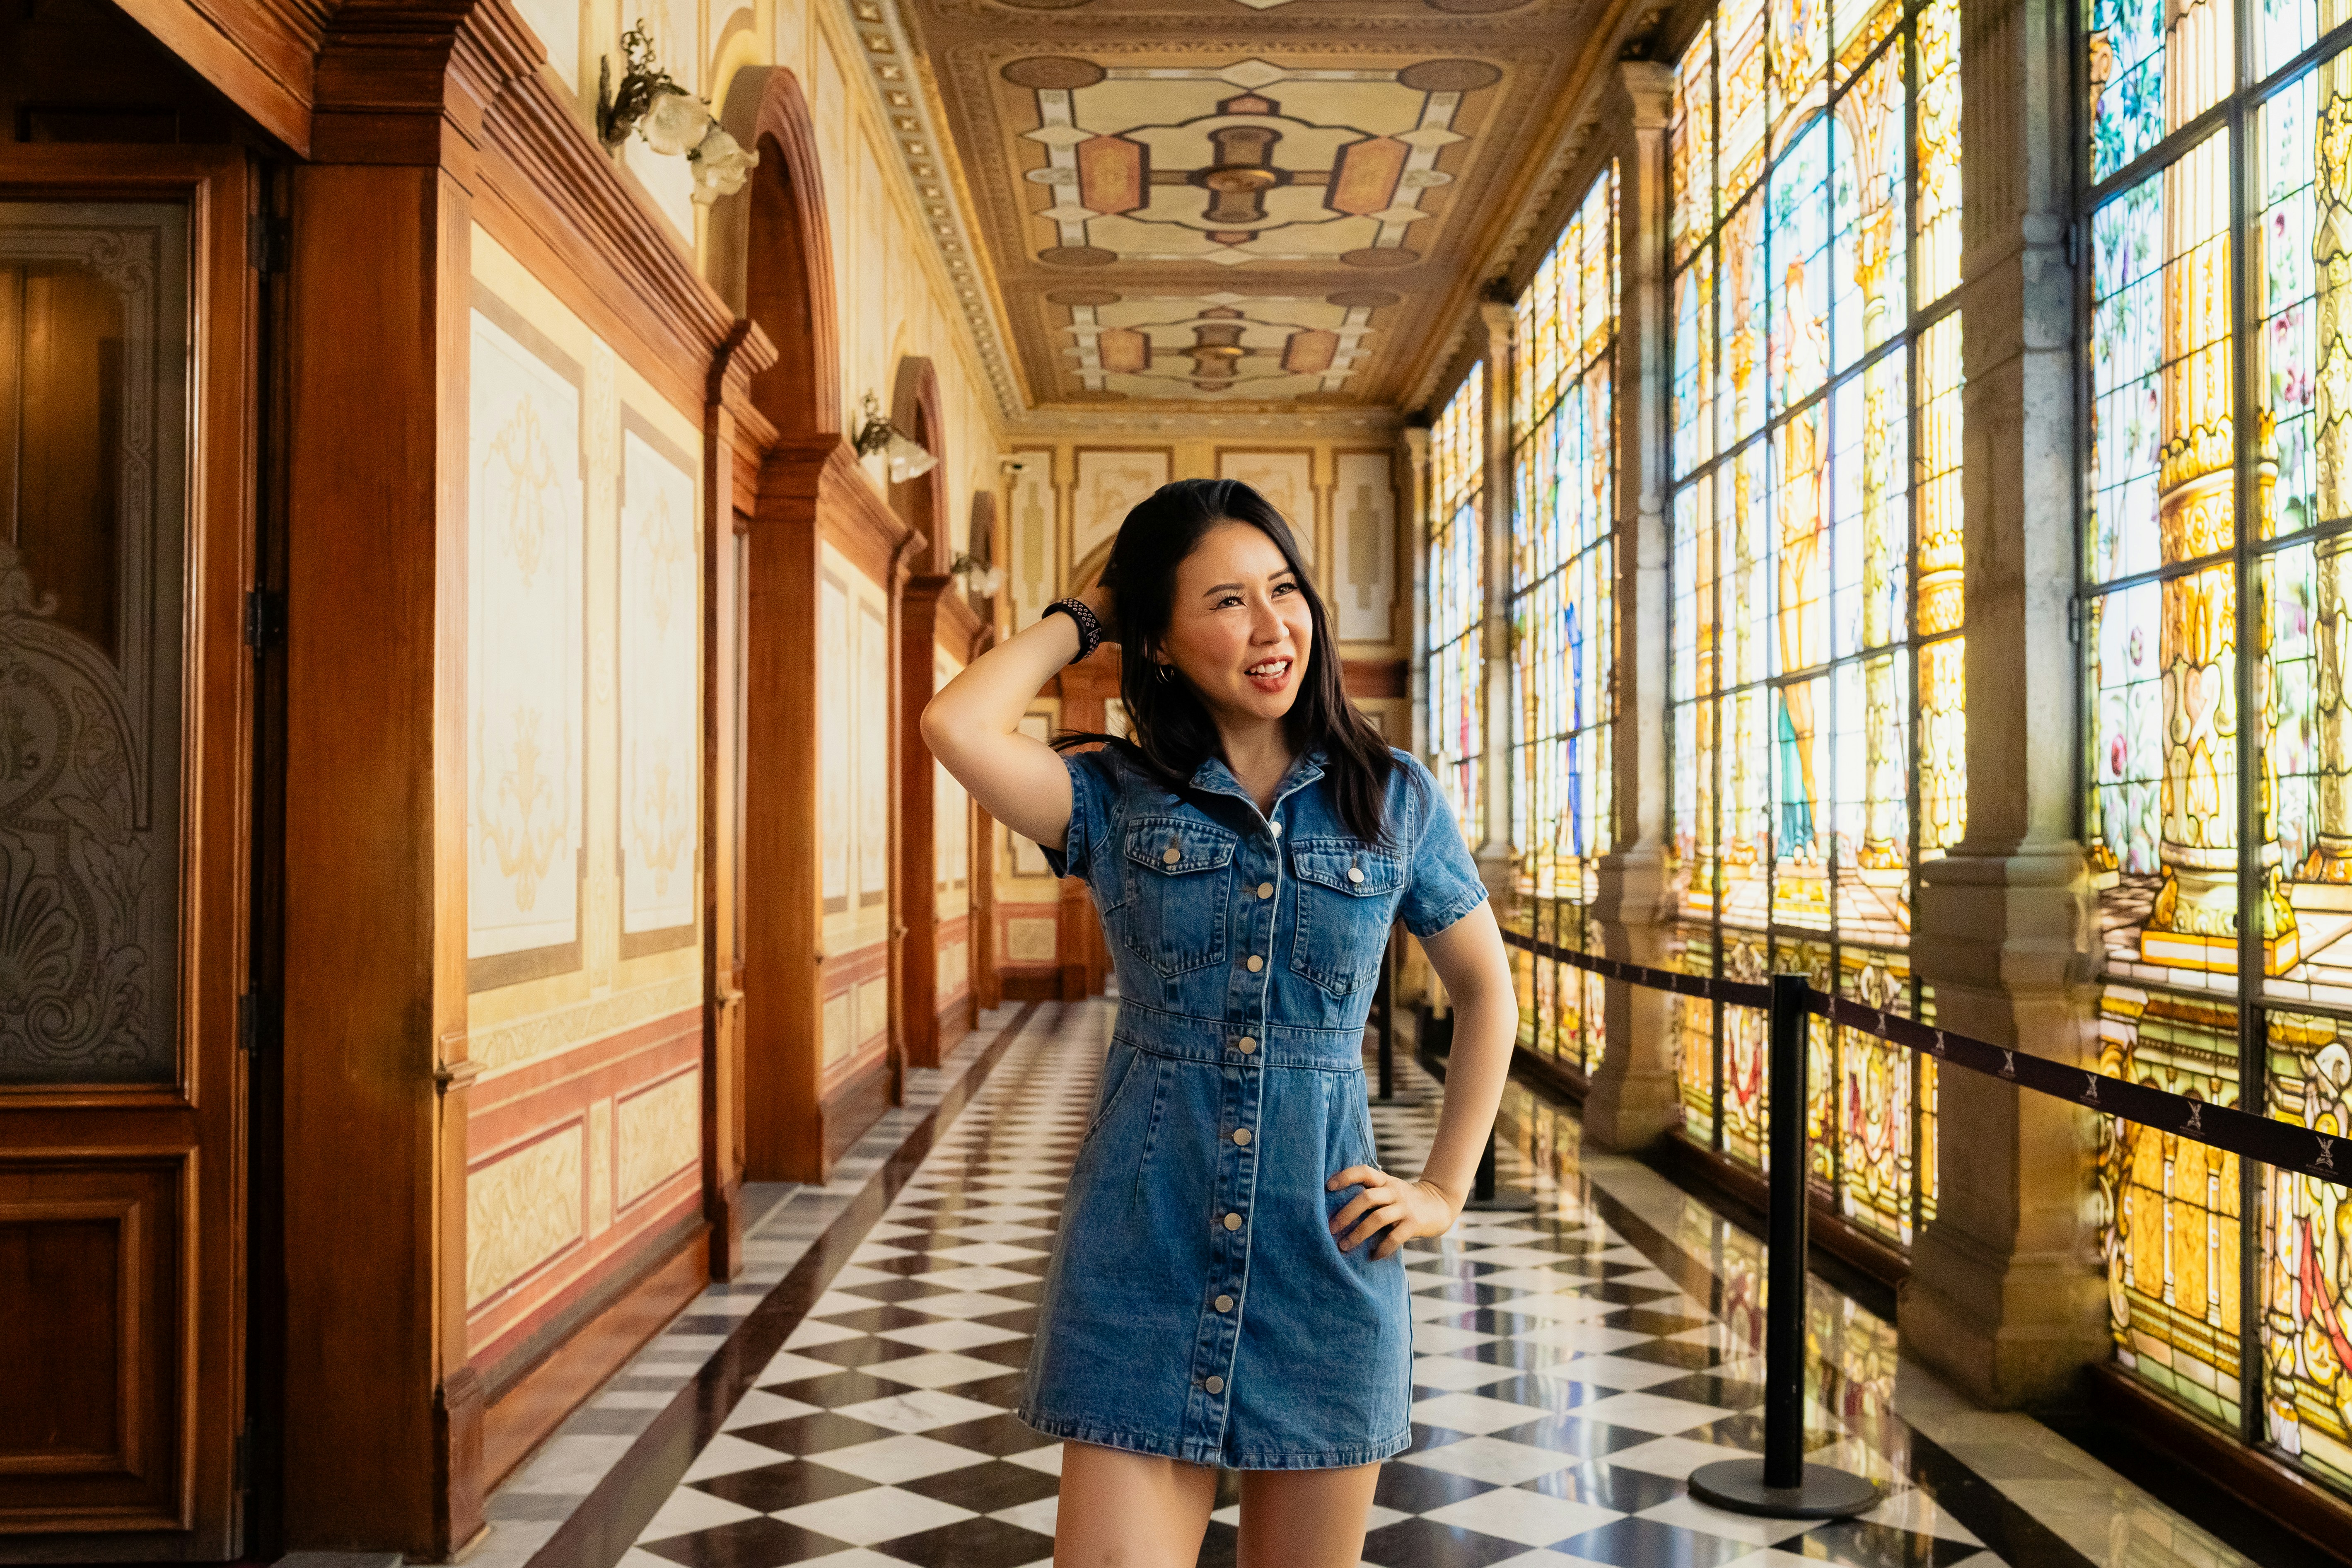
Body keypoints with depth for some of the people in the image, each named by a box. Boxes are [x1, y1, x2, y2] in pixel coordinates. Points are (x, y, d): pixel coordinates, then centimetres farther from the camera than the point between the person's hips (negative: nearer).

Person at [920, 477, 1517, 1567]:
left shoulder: (1392, 800, 4)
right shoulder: (1118, 798, 1)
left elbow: (1487, 991, 15)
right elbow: (957, 727, -18)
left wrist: (1445, 1191, 7)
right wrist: (1082, 616, -1)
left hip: (1326, 1251, 1)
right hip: (1142, 1247, -1)